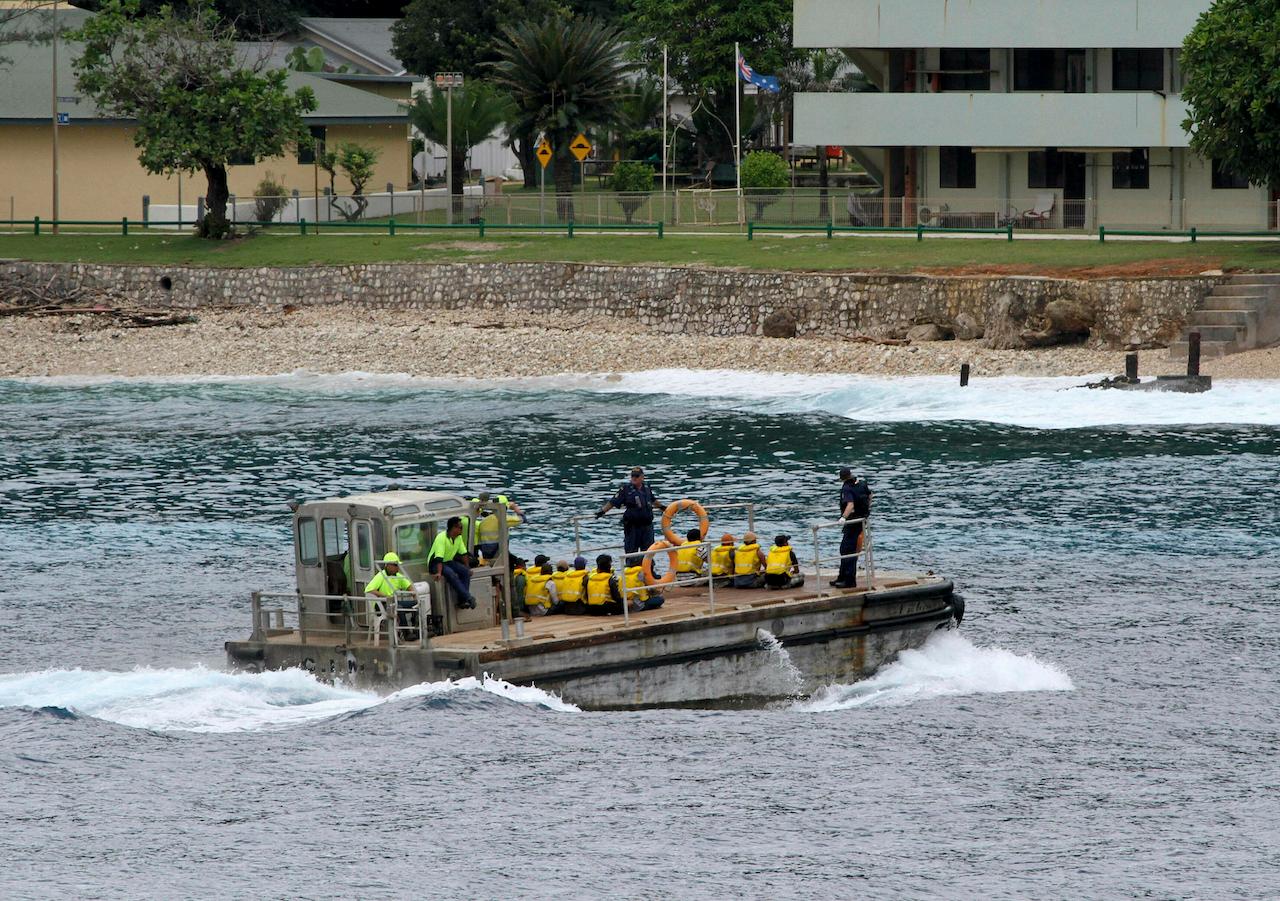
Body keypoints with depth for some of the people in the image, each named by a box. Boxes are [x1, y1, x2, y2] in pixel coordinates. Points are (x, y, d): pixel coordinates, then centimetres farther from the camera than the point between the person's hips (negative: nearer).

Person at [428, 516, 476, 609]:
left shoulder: (458, 538, 2)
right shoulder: (442, 538, -23)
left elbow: (463, 553, 11)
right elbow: (439, 557, -32)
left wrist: (467, 568, 10)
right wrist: (439, 573, -40)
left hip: (448, 561, 8)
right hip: (435, 564, -8)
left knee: (465, 571, -14)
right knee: (451, 574, -33)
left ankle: (462, 601, -18)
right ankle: (467, 597, -33)